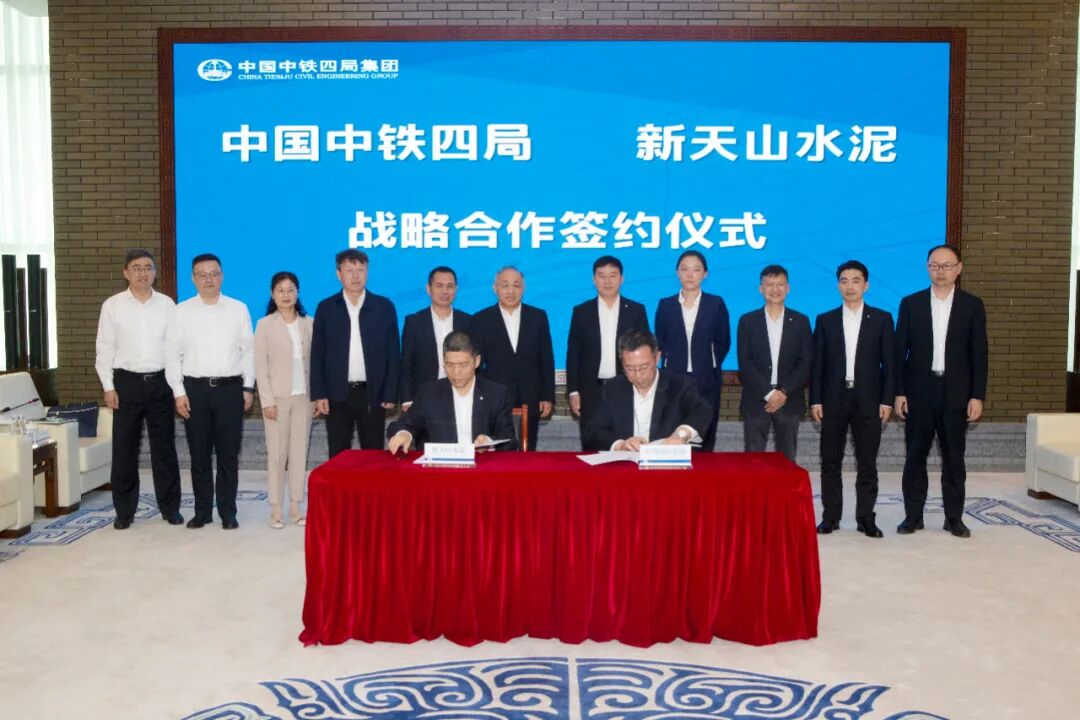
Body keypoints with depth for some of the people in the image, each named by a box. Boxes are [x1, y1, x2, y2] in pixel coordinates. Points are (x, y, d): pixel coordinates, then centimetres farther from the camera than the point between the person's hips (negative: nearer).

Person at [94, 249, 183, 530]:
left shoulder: (167, 304, 5)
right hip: (127, 382, -1)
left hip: (160, 382, 1)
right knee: (124, 448, 4)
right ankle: (124, 511, 16)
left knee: (164, 447, 7)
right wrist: (108, 387, -4)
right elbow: (105, 349, 2)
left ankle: (170, 507, 17)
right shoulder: (112, 306, 2)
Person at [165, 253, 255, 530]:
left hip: (230, 388, 0)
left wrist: (248, 388, 1)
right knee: (199, 454, 8)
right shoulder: (182, 311, 4)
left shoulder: (238, 309, 5)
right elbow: (172, 354, 3)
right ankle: (202, 511, 19)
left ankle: (227, 512, 14)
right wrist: (179, 392, -3)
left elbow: (248, 350, 5)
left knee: (228, 454, 4)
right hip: (195, 388, 1)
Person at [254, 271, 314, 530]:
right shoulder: (265, 325, -1)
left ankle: (295, 507, 13)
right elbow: (260, 366, -3)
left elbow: (314, 361, 6)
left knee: (300, 452, 5)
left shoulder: (309, 324, 6)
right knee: (277, 453, 1)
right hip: (278, 397, -2)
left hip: (303, 396, 2)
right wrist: (267, 400, -9)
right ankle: (276, 510, 9)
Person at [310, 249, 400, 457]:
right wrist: (318, 394, -1)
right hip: (337, 395, 1)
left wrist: (390, 394, -2)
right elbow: (317, 355, 6)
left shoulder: (384, 307, 4)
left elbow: (393, 354, 3)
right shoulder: (326, 308, 6)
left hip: (372, 394, 0)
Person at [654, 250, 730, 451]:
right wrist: (670, 364, 2)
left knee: (704, 442, 2)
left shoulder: (716, 304, 4)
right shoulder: (665, 305, 5)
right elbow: (659, 343, 10)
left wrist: (708, 365, 4)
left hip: (706, 383, 0)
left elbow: (723, 342, 8)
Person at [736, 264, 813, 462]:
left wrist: (784, 392, -11)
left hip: (789, 402, 1)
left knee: (787, 459, 5)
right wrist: (768, 393, -13)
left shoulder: (801, 321, 6)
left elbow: (806, 363, 1)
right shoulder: (748, 321, 4)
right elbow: (745, 364, -3)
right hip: (756, 401, -1)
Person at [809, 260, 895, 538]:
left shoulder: (882, 319, 6)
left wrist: (887, 400, -5)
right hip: (833, 400, 1)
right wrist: (815, 400, -2)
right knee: (830, 462, 4)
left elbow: (888, 363, 3)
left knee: (867, 463, 3)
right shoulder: (825, 320, 8)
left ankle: (865, 518, 11)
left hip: (868, 400, -1)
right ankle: (830, 516, 12)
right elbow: (817, 364, 5)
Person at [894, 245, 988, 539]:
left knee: (954, 458, 7)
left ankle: (954, 517, 17)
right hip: (919, 392, 0)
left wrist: (977, 396, -4)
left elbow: (979, 354, 2)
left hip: (956, 393, 0)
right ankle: (913, 516, 13)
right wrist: (899, 392, -3)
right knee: (915, 456, 5)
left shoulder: (972, 305, 3)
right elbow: (900, 351, 2)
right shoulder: (910, 303, 3)